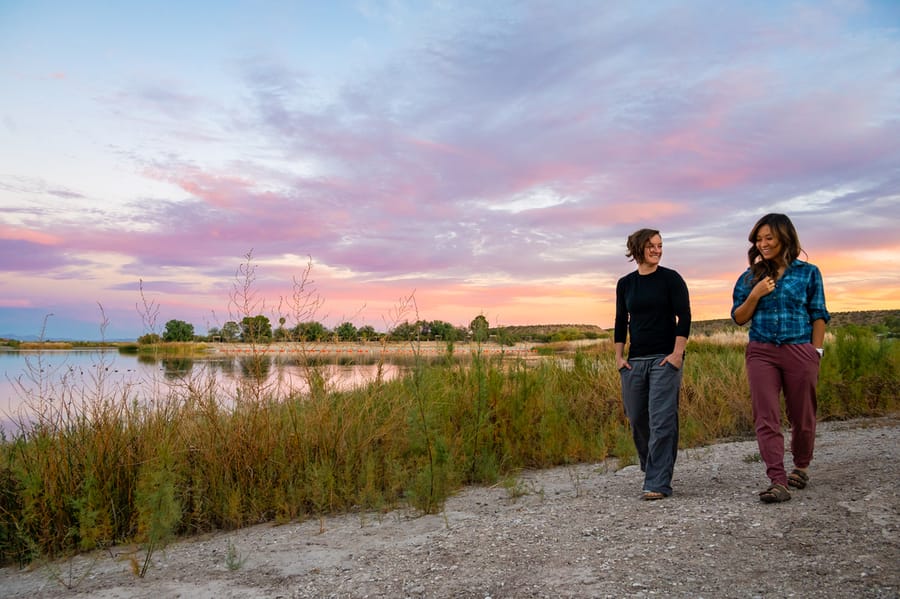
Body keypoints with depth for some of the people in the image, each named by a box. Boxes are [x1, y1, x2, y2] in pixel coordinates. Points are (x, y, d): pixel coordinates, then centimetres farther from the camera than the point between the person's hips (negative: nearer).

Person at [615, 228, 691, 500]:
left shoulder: (670, 278, -1)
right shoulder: (625, 284, 10)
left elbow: (684, 317, -5)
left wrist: (678, 353, -13)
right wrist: (619, 356, 7)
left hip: (665, 358, -4)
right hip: (634, 361, 4)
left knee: (662, 421, -9)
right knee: (637, 418, 9)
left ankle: (658, 483, -4)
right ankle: (651, 467, 32)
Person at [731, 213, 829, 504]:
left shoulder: (808, 272, 4)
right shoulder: (751, 277, 9)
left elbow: (818, 316, 5)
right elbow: (738, 318, 9)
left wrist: (816, 354, -1)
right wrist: (754, 296, -8)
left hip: (800, 352, -1)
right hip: (761, 352, 1)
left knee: (802, 415, 9)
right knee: (766, 418, -7)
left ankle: (801, 466, 33)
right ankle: (778, 482, -7)